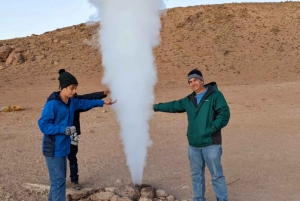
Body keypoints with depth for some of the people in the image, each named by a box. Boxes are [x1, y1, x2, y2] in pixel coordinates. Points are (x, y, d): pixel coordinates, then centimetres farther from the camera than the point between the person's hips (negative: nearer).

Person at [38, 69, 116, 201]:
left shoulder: (71, 102, 6)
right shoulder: (52, 104, -19)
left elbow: (84, 103, 26)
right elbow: (43, 125, -23)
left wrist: (102, 102, 30)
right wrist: (65, 129, -29)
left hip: (63, 147, 9)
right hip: (54, 148, -9)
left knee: (59, 178, 18)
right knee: (58, 180, -5)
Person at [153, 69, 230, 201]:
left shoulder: (215, 95, -4)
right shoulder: (188, 100, 14)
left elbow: (224, 114, -13)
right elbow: (173, 106, 27)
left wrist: (211, 129, -19)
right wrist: (155, 107, 31)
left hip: (211, 144, -6)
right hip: (193, 145, 6)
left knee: (217, 175, -2)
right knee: (196, 175, 14)